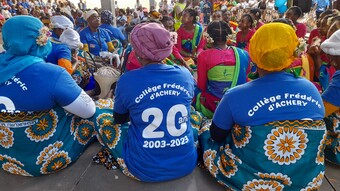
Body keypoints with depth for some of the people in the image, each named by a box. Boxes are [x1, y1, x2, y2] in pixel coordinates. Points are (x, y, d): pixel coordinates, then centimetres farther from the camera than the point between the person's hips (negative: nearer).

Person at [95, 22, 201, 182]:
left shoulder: (127, 80, -16)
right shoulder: (185, 75, -6)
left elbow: (119, 119, 4)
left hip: (145, 169, -3)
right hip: (186, 164, 4)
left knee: (103, 121, 15)